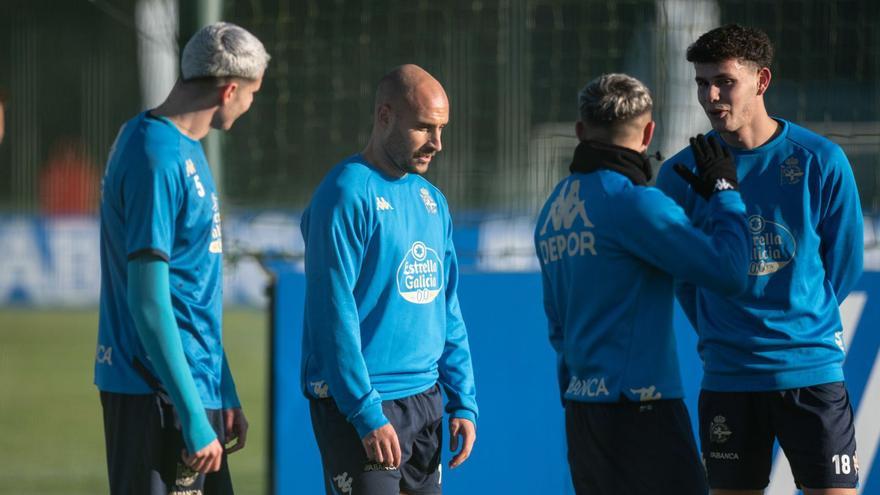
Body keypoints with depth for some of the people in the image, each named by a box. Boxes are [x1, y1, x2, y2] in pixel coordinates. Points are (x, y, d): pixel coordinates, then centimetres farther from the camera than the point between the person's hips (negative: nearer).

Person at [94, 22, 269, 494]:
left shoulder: (185, 152, 13)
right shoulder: (157, 159, -17)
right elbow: (149, 303, -21)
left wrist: (224, 397, 20)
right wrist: (194, 418, -21)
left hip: (195, 384, 10)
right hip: (157, 398, -10)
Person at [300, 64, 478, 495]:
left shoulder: (432, 201, 15)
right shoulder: (347, 194, -10)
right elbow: (334, 314, -16)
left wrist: (463, 402, 11)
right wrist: (367, 414, -21)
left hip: (424, 403, 8)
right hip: (357, 408, -8)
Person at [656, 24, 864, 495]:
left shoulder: (821, 162, -3)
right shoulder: (682, 173, 0)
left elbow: (844, 262, 7)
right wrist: (720, 335, 12)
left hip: (811, 371, -1)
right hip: (727, 380, 1)